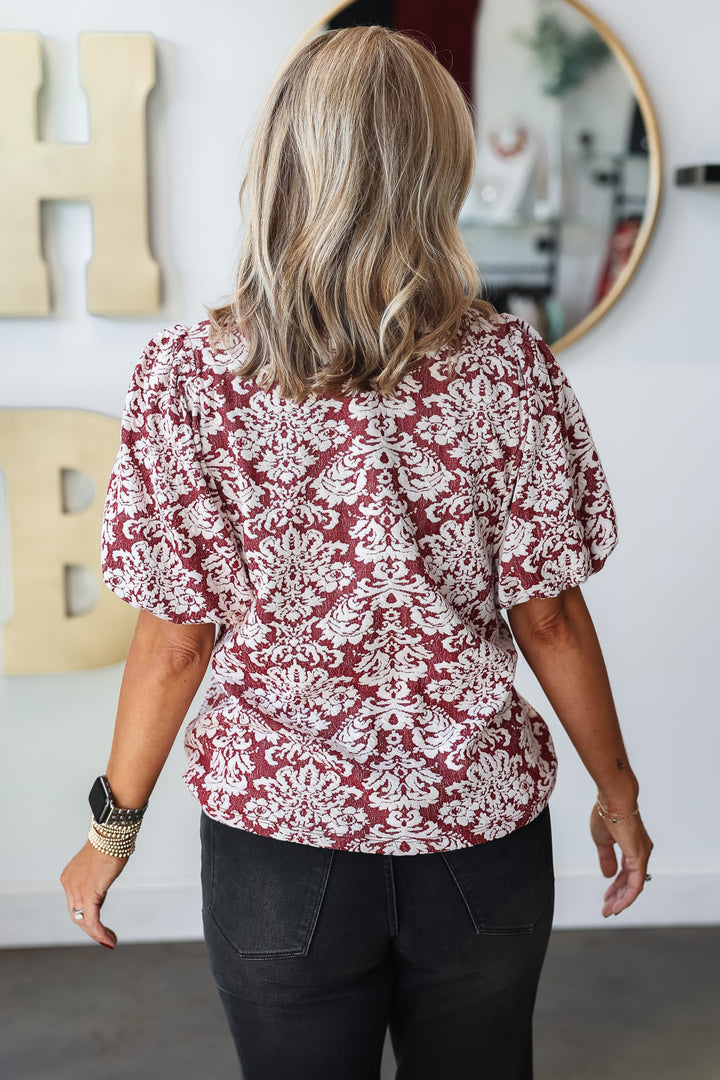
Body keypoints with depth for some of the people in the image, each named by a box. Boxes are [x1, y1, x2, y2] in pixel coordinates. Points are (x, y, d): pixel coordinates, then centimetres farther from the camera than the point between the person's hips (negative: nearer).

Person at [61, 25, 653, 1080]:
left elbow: (176, 640, -10)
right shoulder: (509, 367, -13)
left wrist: (113, 827, 6)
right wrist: (618, 787, 9)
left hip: (276, 832, -1)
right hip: (480, 823, 1)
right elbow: (548, 616, -7)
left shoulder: (185, 377, -14)